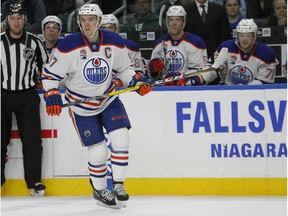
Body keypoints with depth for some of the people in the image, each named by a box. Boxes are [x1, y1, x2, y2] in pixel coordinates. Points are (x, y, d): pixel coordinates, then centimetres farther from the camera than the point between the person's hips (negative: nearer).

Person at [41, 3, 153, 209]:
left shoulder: (115, 42, -10)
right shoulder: (69, 46, -20)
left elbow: (124, 68, 5)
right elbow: (50, 74, -12)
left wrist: (138, 81, -11)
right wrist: (52, 96, -25)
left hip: (109, 99, 3)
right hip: (81, 105, -3)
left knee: (121, 139, -12)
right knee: (98, 151, -3)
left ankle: (118, 185, 4)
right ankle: (99, 190, 21)